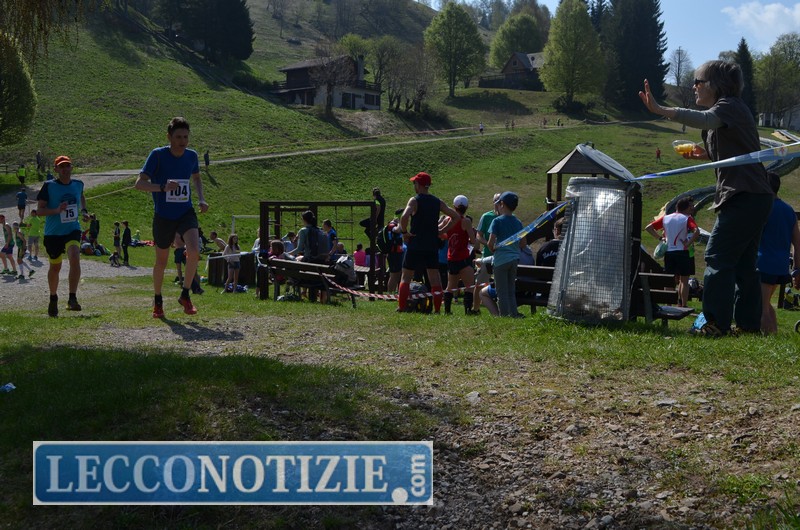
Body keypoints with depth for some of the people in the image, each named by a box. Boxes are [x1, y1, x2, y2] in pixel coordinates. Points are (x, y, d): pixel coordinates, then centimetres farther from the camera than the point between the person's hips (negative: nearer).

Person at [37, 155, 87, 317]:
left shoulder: (78, 184, 4)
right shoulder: (49, 186, -7)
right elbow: (39, 210, -9)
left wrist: (84, 211, 14)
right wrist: (57, 210, -24)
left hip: (73, 230, 1)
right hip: (53, 233, -1)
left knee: (75, 259, -24)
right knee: (55, 267, 11)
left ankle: (72, 299, -23)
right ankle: (53, 298, 36)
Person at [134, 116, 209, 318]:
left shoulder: (191, 155, -2)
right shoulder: (158, 155, -14)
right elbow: (139, 183, -18)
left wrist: (201, 199, 5)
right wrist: (162, 187, -35)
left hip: (186, 213, 2)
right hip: (163, 216, -2)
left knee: (194, 251, -22)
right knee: (161, 261, 10)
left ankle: (185, 295, -4)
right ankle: (158, 301, 32)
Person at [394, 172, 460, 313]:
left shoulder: (415, 201, -8)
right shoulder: (437, 202, 7)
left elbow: (404, 216, -27)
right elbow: (456, 217, 8)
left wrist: (404, 232, -12)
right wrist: (443, 231, 9)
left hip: (415, 245, -4)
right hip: (432, 245, 4)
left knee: (406, 277, 5)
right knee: (435, 277, 7)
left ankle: (401, 308, 1)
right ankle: (437, 309, 5)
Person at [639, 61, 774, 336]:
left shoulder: (729, 105, -9)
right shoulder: (730, 109, 22)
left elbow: (704, 119, -33)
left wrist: (660, 110, -41)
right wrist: (708, 154, 13)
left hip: (744, 196, -10)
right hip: (754, 197, 10)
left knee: (718, 257, -10)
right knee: (743, 262, 13)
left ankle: (717, 322, -10)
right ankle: (749, 322, 17)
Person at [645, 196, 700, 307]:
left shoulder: (665, 218, 10)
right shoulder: (687, 218, -4)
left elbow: (648, 228, 6)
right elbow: (697, 231, -21)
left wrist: (660, 238, 7)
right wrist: (688, 244, -15)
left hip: (668, 252, 4)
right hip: (682, 252, -4)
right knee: (684, 281, 3)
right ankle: (683, 305, -1)